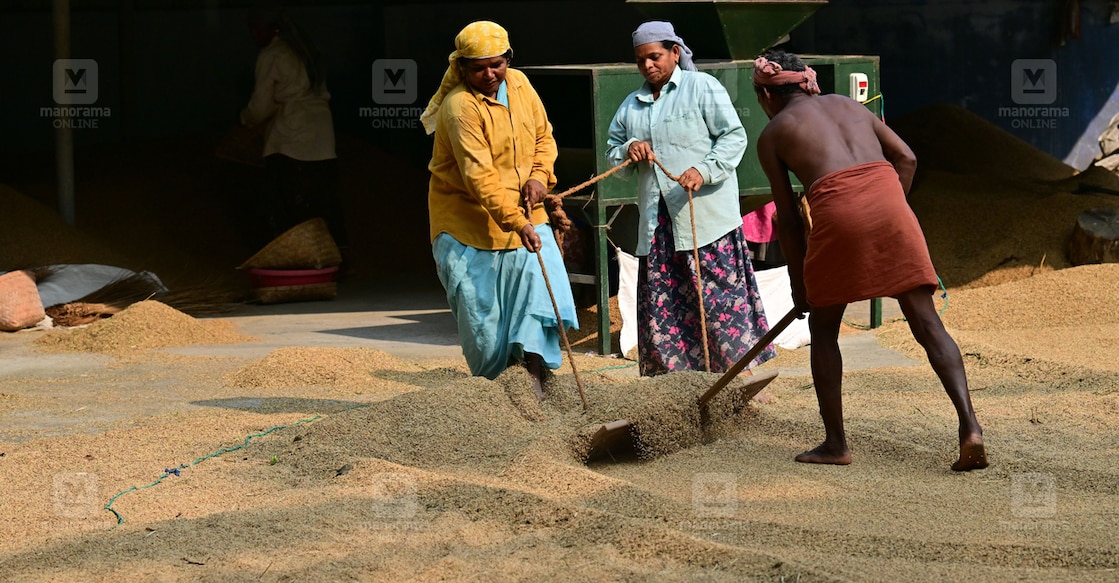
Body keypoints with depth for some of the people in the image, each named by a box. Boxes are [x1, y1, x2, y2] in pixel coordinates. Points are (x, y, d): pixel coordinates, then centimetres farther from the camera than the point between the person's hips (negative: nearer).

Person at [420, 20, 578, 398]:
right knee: (481, 306, -2)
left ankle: (534, 375, -18)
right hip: (470, 219, -5)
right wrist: (515, 222, -35)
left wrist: (539, 175, -7)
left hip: (523, 213, 6)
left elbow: (543, 136, 14)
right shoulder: (460, 106, -21)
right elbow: (479, 175, -28)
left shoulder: (519, 84, 2)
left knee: (539, 278, -15)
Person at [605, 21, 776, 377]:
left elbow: (734, 136, -5)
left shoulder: (702, 87, 1)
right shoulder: (631, 106, 19)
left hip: (706, 217, -6)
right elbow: (612, 154, 23)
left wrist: (704, 170, -19)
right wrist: (628, 150, -1)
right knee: (659, 306, 4)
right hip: (657, 224, 6)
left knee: (721, 301, -8)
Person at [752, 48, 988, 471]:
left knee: (823, 328, 17)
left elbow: (788, 218, 15)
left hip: (837, 212, -3)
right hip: (888, 201, 3)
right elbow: (906, 158, 19)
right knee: (926, 322, 3)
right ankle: (969, 425, -12)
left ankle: (835, 443, 19)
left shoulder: (772, 135, 17)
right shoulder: (848, 104, 28)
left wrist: (799, 285, 22)